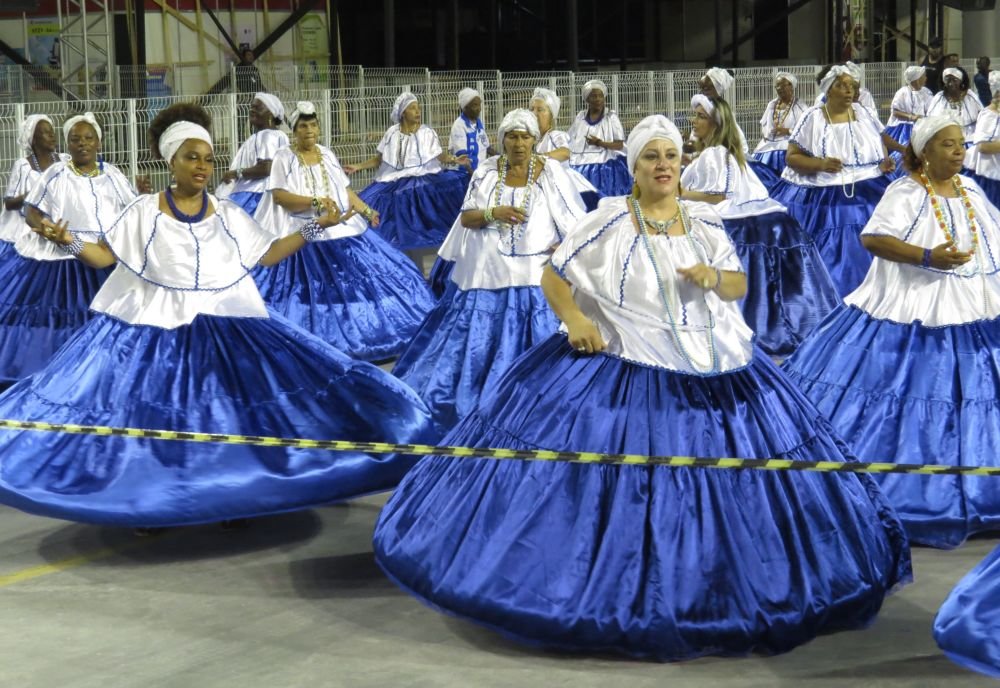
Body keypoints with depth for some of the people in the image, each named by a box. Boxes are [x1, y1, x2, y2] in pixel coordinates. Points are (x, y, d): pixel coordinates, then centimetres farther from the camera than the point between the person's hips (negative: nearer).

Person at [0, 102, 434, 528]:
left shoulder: (229, 215, 8)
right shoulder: (144, 211, 1)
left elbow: (267, 255, 12)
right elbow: (104, 256, 1)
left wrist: (315, 227, 7)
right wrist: (68, 241, -17)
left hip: (224, 328, 2)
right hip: (157, 328, -2)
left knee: (227, 412, -1)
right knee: (153, 412, -3)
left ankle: (234, 497, 14)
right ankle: (153, 503, 11)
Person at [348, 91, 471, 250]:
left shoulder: (427, 132, 1)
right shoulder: (392, 133, 5)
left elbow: (440, 156, -1)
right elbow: (379, 159, 12)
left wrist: (455, 159, -19)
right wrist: (357, 166, 6)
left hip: (421, 179, -1)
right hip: (394, 183, 2)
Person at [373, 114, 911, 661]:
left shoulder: (704, 220, 6)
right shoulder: (610, 220, -5)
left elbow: (739, 285, 12)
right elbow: (553, 276, -1)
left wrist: (714, 277, -10)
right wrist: (574, 319, -18)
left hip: (717, 370, 4)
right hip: (625, 373, -4)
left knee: (730, 486, 7)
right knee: (627, 483, -5)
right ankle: (618, 592, 12)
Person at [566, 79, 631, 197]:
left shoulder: (611, 117, 0)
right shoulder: (580, 117, 10)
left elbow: (620, 145, -5)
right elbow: (569, 142, 17)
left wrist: (599, 143, -19)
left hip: (604, 171, -3)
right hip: (581, 171, 3)